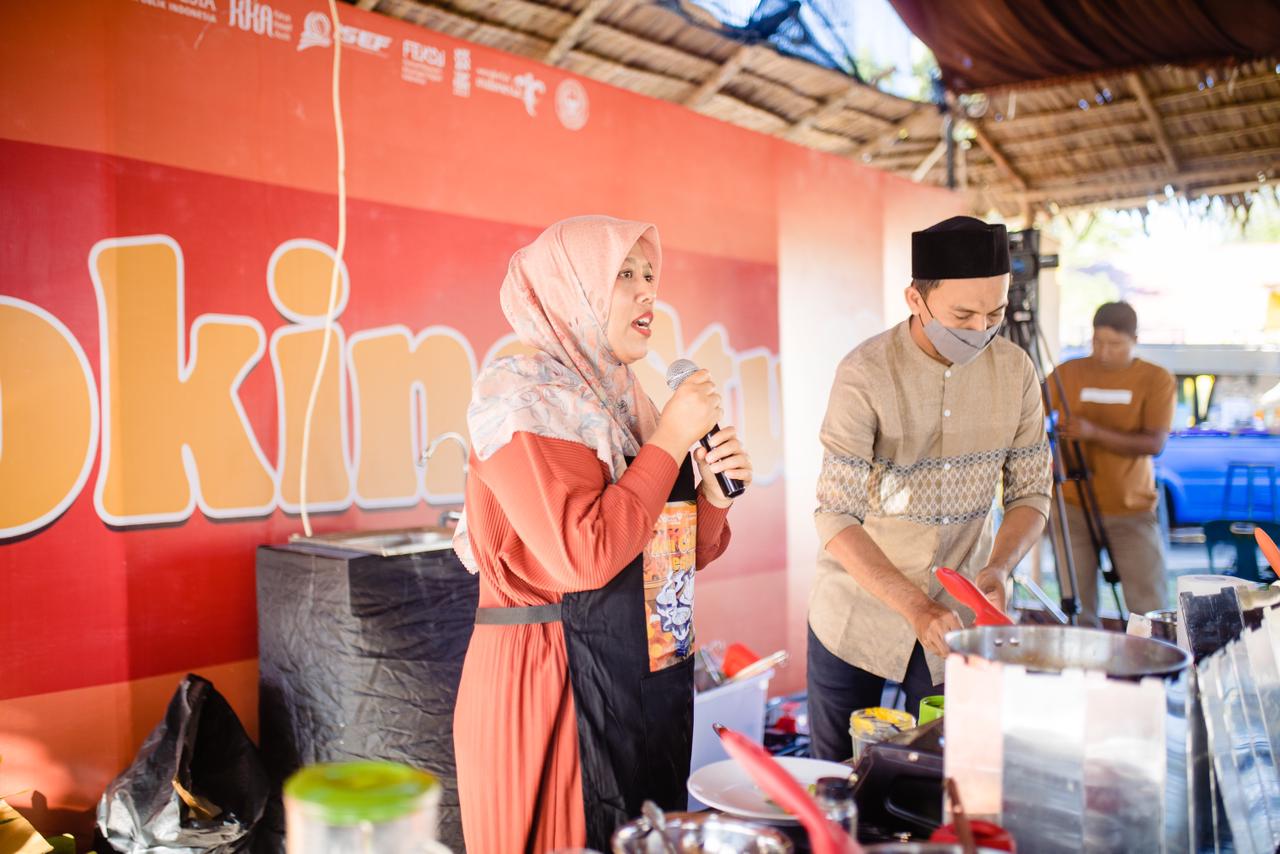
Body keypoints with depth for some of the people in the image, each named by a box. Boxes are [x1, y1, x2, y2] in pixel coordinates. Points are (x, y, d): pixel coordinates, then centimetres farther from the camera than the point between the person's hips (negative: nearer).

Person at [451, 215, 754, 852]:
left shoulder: (623, 398, 11)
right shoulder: (521, 392, -13)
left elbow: (681, 554, 17)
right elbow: (584, 556, -25)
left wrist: (713, 490, -3)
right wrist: (672, 438, -16)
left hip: (652, 678, 8)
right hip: (551, 683, -8)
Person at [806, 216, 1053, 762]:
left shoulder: (1015, 371, -5)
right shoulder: (866, 374, -18)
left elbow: (1031, 492, 2)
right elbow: (836, 518, -20)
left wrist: (999, 567, -18)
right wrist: (915, 608, -30)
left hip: (957, 620, 3)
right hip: (857, 618, -3)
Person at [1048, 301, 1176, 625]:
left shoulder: (1157, 379, 0)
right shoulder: (1067, 373, 4)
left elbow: (1154, 443, -12)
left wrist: (1094, 432, -25)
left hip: (1133, 510, -1)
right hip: (1073, 507, 1)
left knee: (1151, 609, -1)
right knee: (1078, 609, 2)